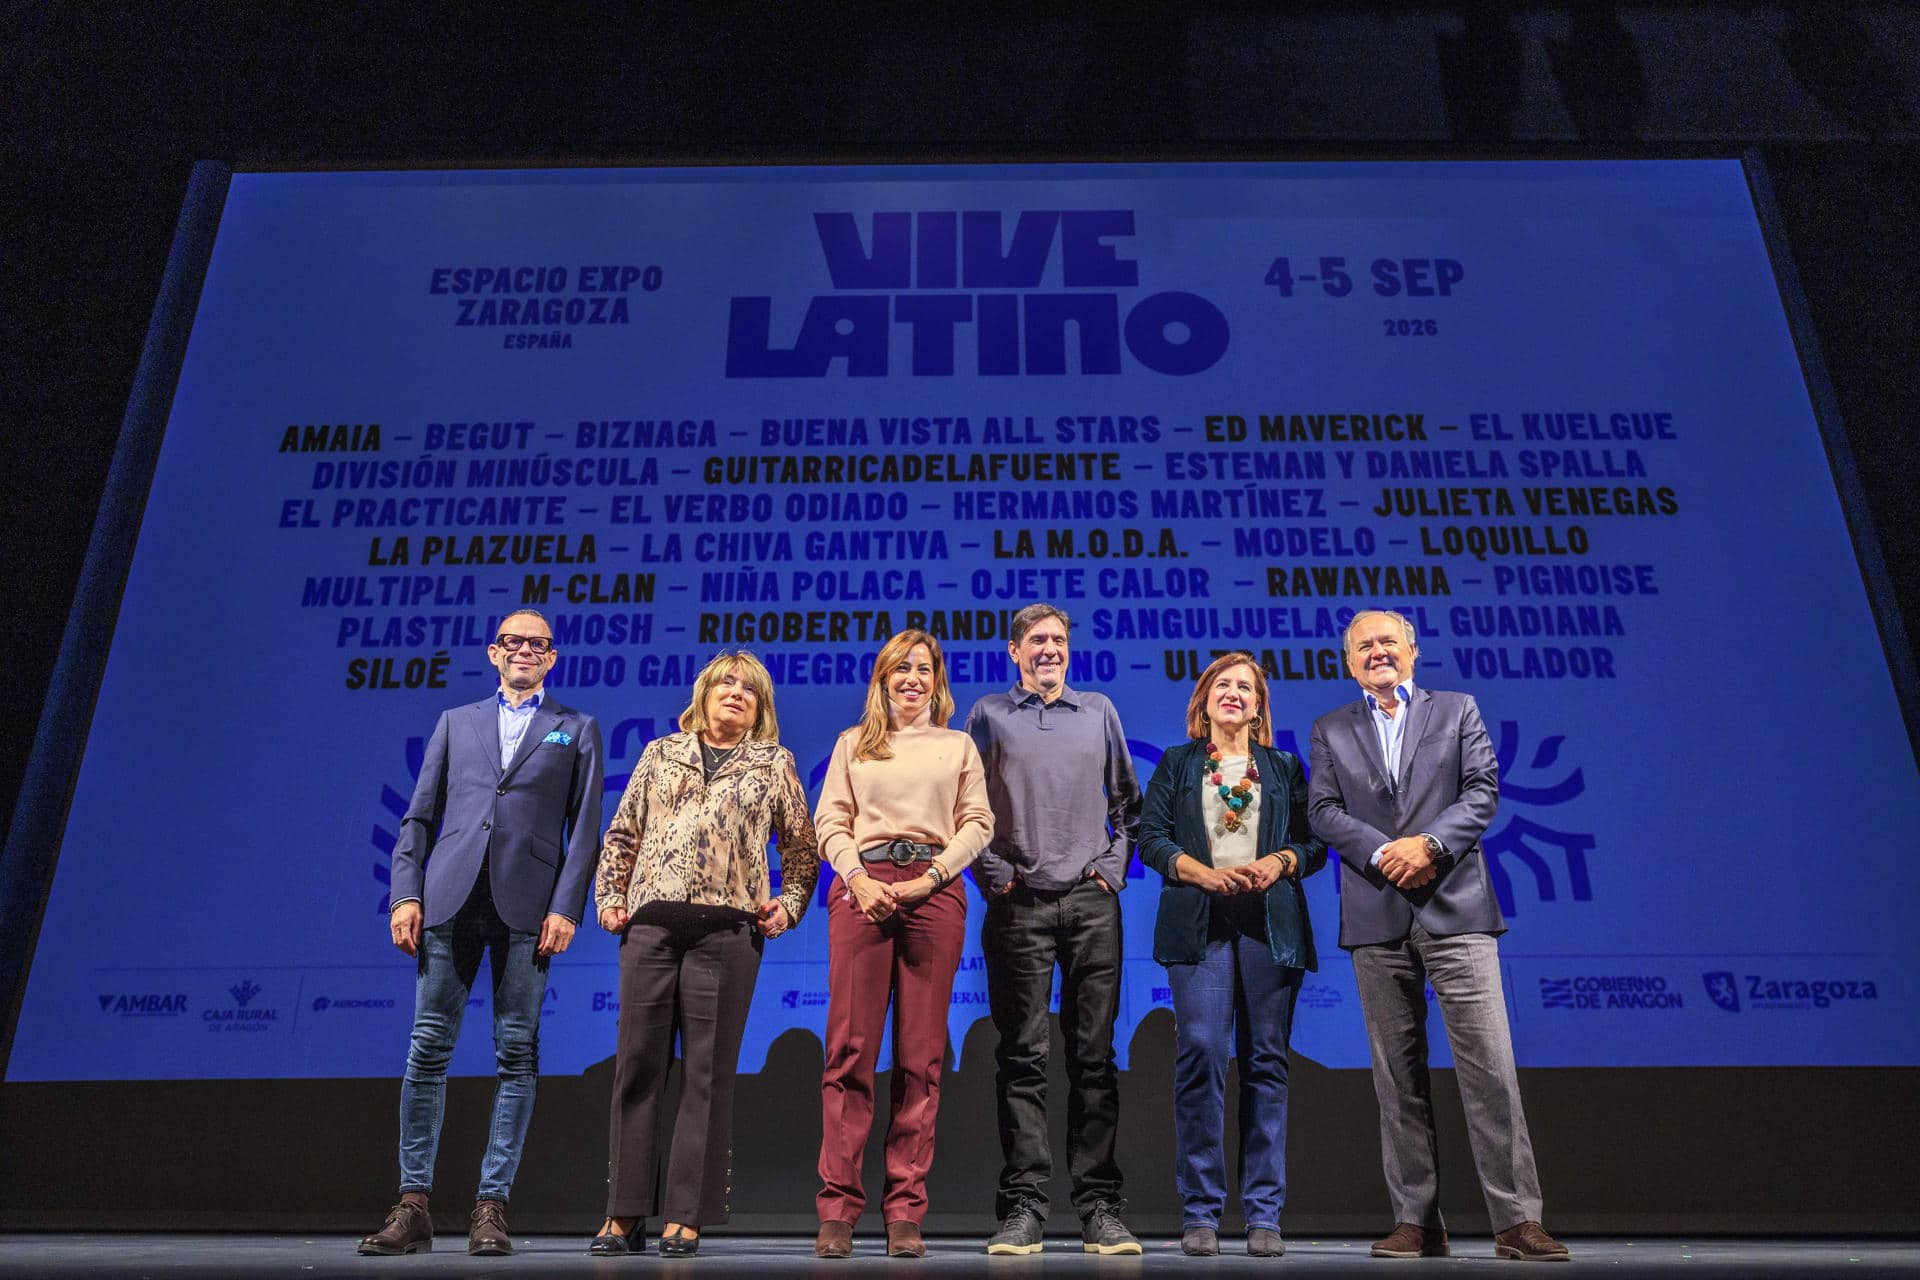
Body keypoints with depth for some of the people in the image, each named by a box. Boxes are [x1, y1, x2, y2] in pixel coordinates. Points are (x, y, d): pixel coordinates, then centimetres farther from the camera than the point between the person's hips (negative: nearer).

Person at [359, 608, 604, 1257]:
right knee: (428, 1049, 1)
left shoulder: (577, 730, 13)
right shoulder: (455, 722, 19)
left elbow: (585, 829, 5)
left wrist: (566, 907, -7)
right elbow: (420, 816, 14)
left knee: (517, 1053, -1)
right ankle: (413, 1206, 9)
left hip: (527, 907, -1)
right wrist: (406, 894, 1)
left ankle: (491, 1206, 7)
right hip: (450, 899, 2)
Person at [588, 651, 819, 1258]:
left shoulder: (774, 763, 14)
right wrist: (610, 897, 8)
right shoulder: (660, 754, 17)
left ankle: (687, 1216, 7)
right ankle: (624, 1214, 12)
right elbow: (622, 835, 18)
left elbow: (802, 847, 15)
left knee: (707, 1072, -1)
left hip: (728, 929, -1)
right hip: (650, 924, 2)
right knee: (637, 1064, 2)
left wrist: (788, 906, 3)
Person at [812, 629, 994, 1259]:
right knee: (851, 1047, -5)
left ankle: (906, 1212, 4)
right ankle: (837, 1209, 0)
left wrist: (929, 877, -7)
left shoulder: (958, 746, 18)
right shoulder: (853, 743, 18)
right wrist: (858, 879, -8)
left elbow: (978, 823, 7)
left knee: (921, 1054, -1)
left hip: (933, 891, 0)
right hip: (862, 888, 0)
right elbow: (829, 820, 8)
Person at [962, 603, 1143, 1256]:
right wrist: (995, 875, -1)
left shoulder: (1099, 711, 16)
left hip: (1091, 902, 2)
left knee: (1094, 1055, 2)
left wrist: (1114, 865, 6)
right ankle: (1022, 1208, 5)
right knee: (1022, 1056, 0)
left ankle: (1099, 1208, 7)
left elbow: (1128, 802, 19)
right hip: (1019, 904, -1)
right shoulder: (989, 714, 10)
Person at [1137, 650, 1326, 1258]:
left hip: (1272, 923, 1)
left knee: (1266, 1060, -1)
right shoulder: (1176, 764, 15)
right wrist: (1207, 873, -10)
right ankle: (1199, 1212, -3)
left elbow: (1315, 842, 13)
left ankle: (1263, 1215, 6)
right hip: (1199, 922, -1)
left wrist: (1280, 862, -8)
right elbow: (1151, 838, 5)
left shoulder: (1285, 767, 18)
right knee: (1200, 1052, -12)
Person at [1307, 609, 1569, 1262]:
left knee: (1490, 1064, -6)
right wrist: (1384, 853, -12)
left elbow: (1483, 788, 1)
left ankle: (1517, 1219, 1)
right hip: (1377, 918, 2)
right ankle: (1416, 1221, 12)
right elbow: (1324, 811, 4)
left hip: (1455, 910, -1)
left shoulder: (1457, 710, 11)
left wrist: (1430, 844, -14)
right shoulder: (1331, 730, 14)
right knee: (1398, 1075, 5)